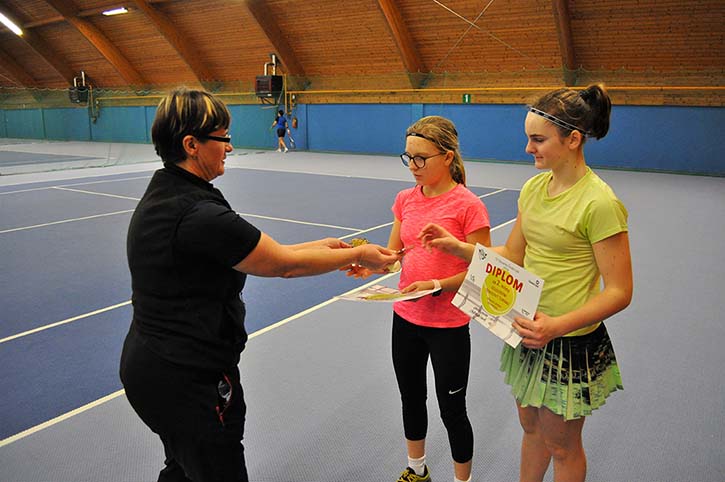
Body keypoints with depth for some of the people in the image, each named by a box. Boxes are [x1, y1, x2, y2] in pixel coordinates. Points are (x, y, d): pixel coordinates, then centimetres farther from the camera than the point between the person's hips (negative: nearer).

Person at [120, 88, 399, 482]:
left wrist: (318, 247, 7)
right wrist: (358, 255, -4)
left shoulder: (163, 195, 4)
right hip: (187, 381, -9)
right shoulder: (198, 214, -27)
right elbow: (285, 265, -18)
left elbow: (255, 253, 8)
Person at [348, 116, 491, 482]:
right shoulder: (405, 199, 2)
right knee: (411, 399, 23)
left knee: (451, 411, 10)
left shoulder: (468, 205, -16)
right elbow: (394, 254, 7)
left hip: (448, 326, -6)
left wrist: (437, 285, -26)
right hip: (405, 318, 6)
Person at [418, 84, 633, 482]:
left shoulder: (600, 203, -22)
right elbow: (512, 256, 7)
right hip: (528, 332, 7)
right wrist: (456, 246, -5)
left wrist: (557, 325, -31)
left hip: (571, 343, -6)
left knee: (561, 446, 15)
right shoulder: (533, 187, 2)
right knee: (531, 427, 24)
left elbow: (619, 292, -20)